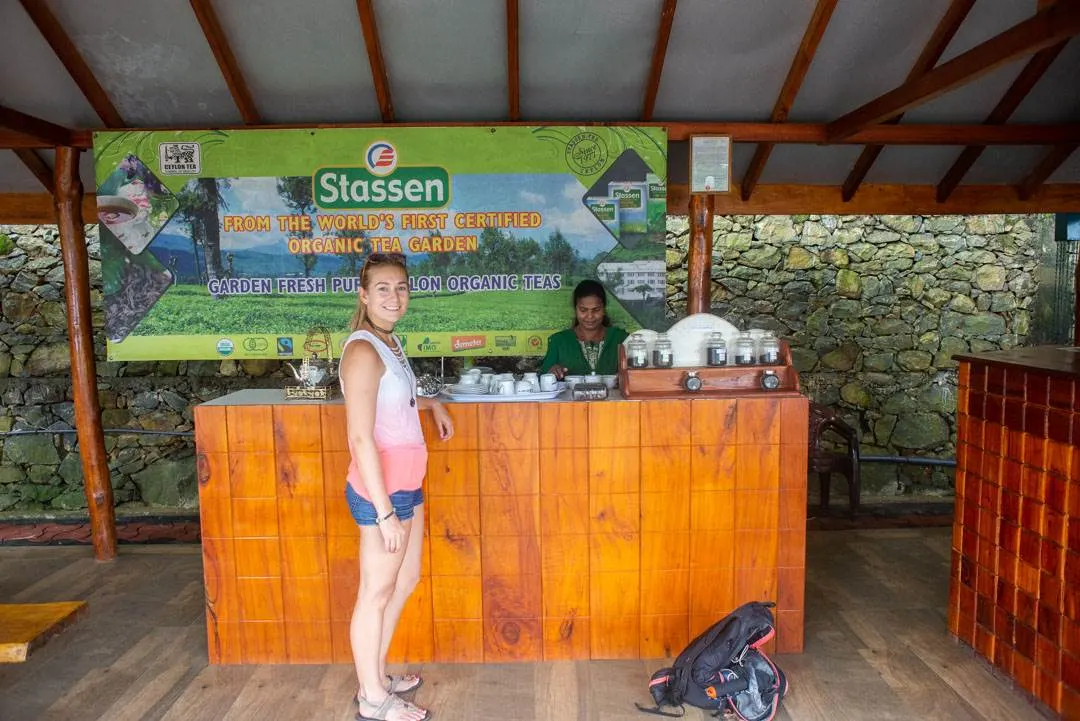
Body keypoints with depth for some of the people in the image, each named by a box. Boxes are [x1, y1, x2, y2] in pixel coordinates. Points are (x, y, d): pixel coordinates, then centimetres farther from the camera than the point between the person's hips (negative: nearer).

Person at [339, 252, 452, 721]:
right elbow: (361, 439, -23)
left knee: (406, 579, 21)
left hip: (405, 482, 10)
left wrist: (430, 403, 16)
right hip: (381, 487, -9)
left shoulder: (389, 341, 9)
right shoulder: (363, 350, -19)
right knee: (376, 592, 7)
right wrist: (384, 512, -23)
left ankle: (376, 677, 40)